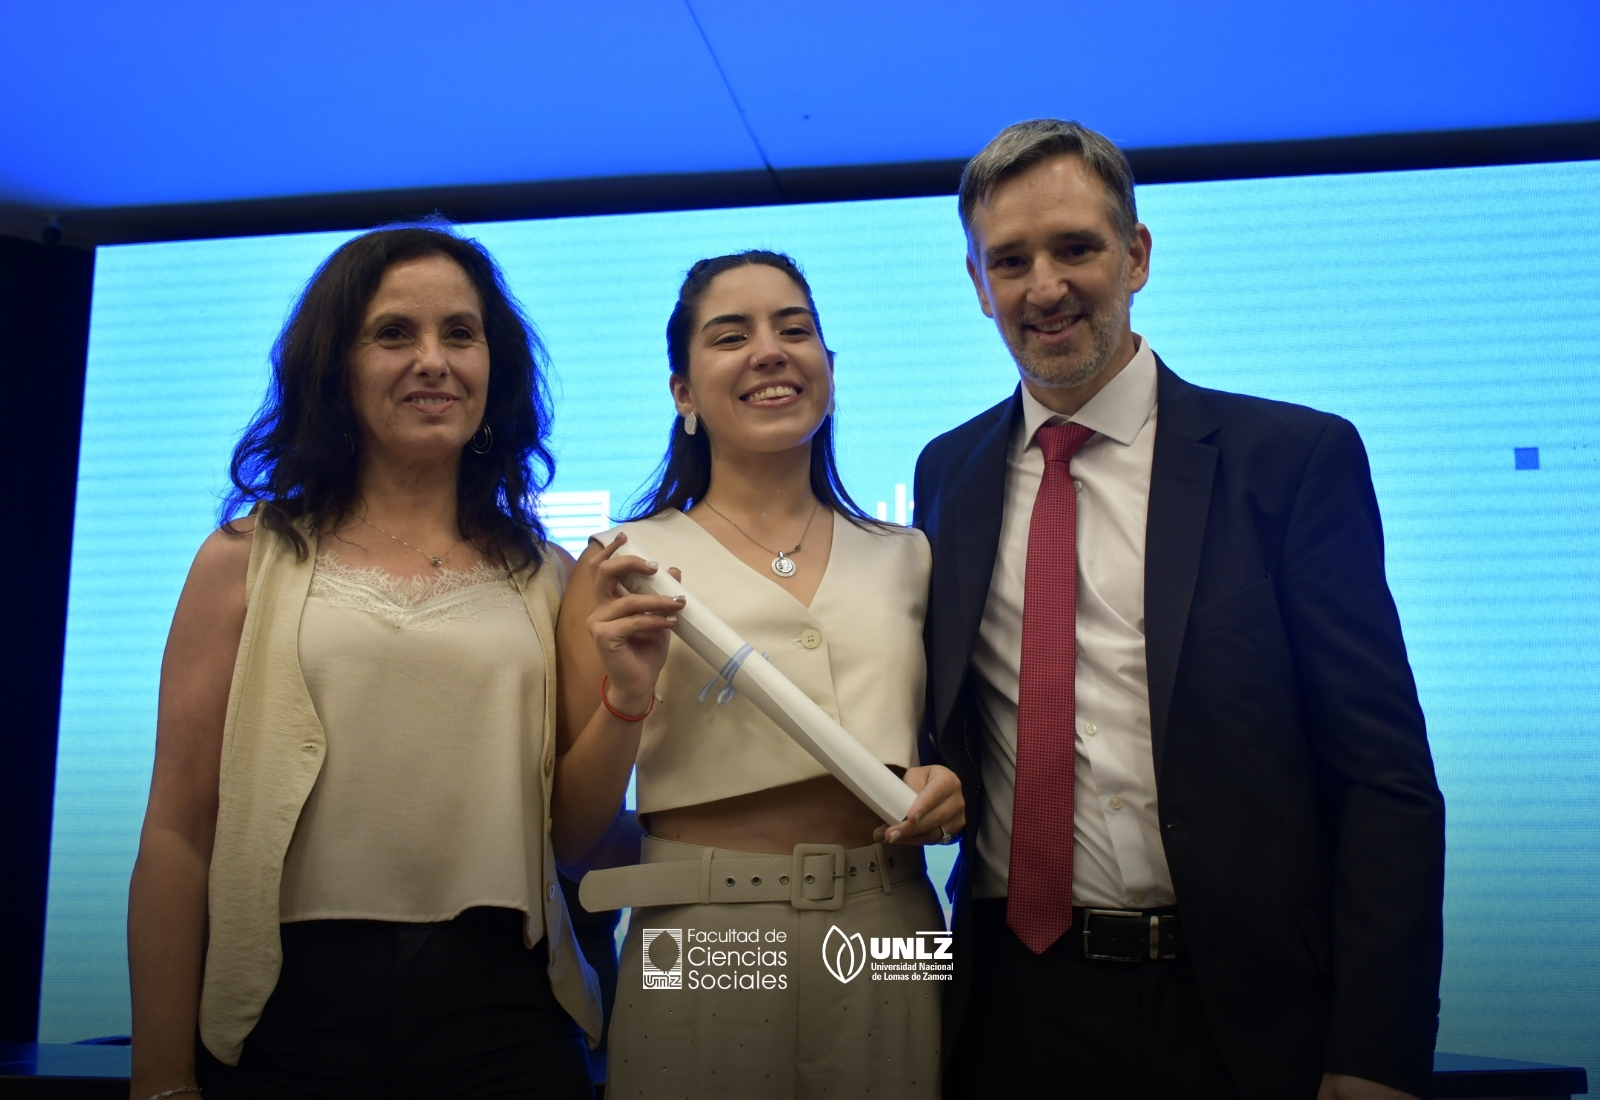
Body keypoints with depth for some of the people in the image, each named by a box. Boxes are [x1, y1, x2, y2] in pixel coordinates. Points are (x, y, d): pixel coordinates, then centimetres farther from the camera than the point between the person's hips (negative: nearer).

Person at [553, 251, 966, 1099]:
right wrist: (627, 699, -16)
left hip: (889, 936, 3)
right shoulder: (627, 567, 0)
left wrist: (948, 791, -2)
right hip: (701, 951, -2)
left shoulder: (906, 558, 7)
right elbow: (569, 836, 0)